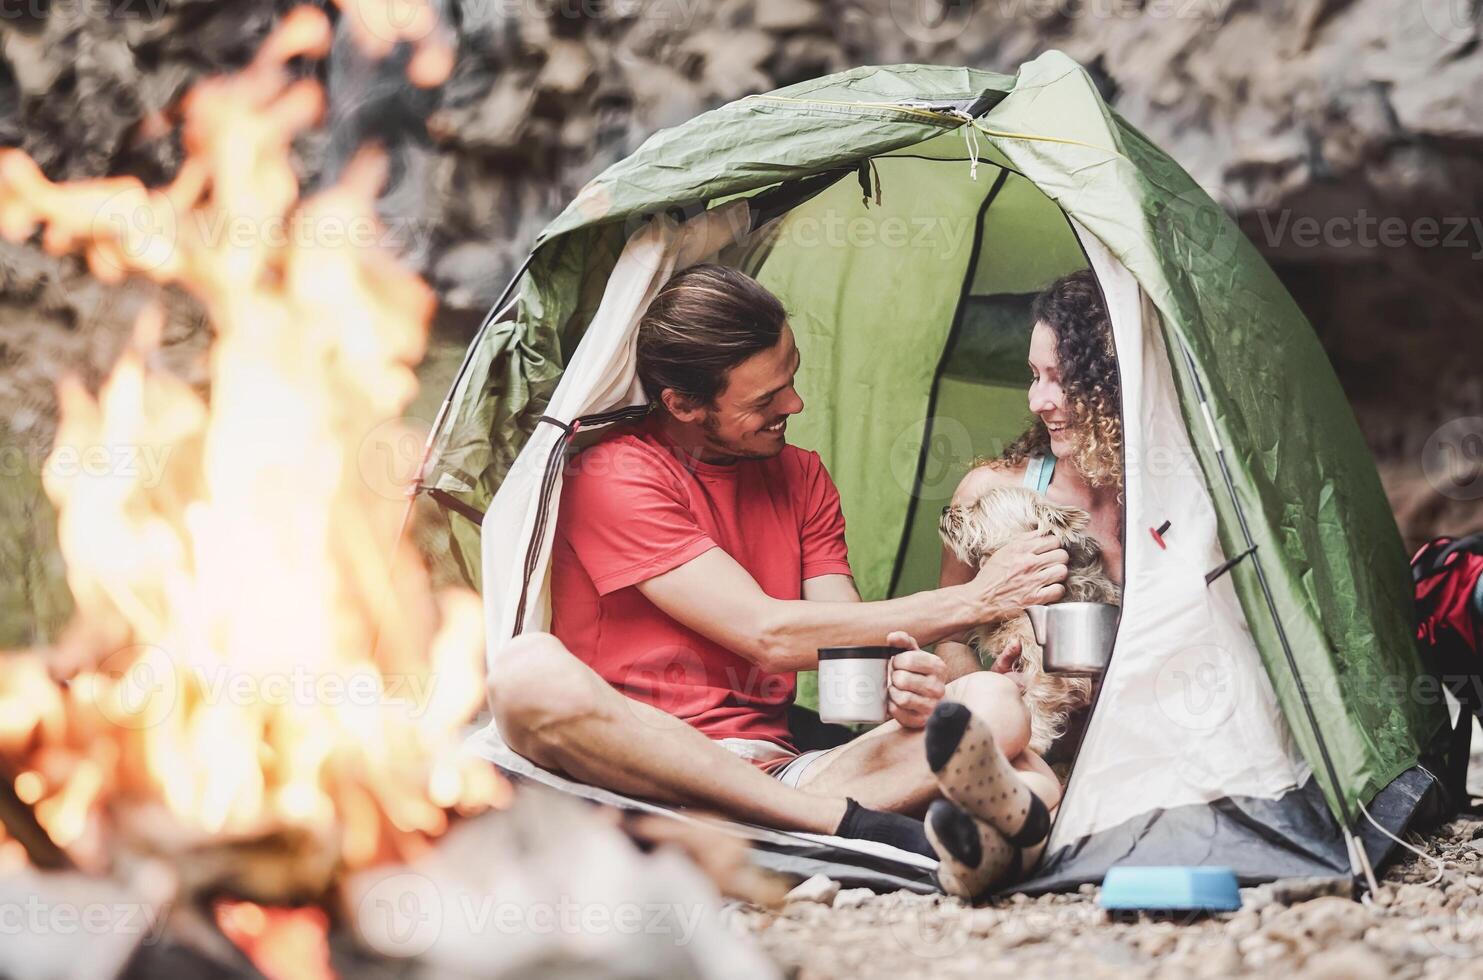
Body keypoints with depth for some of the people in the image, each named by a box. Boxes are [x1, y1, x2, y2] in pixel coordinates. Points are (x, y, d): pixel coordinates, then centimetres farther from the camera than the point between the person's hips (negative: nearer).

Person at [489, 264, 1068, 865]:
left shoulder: (801, 477, 15)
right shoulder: (614, 478, -7)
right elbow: (770, 637, -14)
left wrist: (901, 676, -21)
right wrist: (974, 599, -11)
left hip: (777, 777, 5)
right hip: (636, 766, -5)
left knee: (994, 706, -15)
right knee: (530, 670, -38)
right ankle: (854, 826, -44)